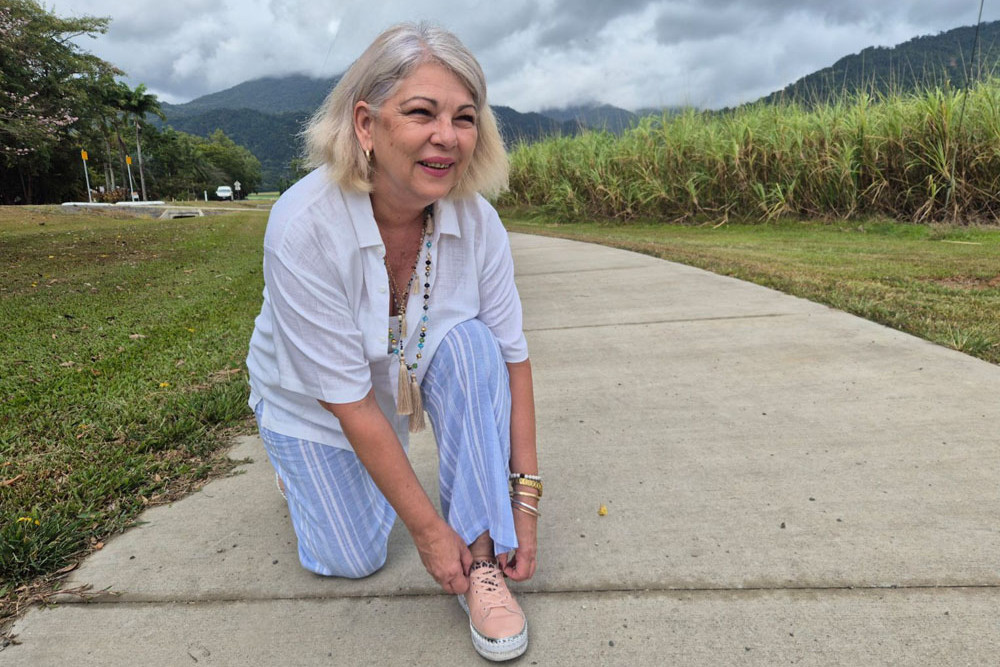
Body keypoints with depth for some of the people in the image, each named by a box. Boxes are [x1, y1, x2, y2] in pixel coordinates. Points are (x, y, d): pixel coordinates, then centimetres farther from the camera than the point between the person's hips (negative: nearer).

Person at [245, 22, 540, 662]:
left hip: (410, 377, 3)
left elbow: (512, 357, -18)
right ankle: (306, 469, 32)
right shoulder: (304, 226, -35)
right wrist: (428, 528, -26)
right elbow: (347, 398, -32)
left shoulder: (476, 219, -24)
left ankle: (483, 557, -16)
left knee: (469, 342, -27)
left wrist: (524, 497, -20)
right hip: (312, 401, -2)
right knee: (353, 561, -1)